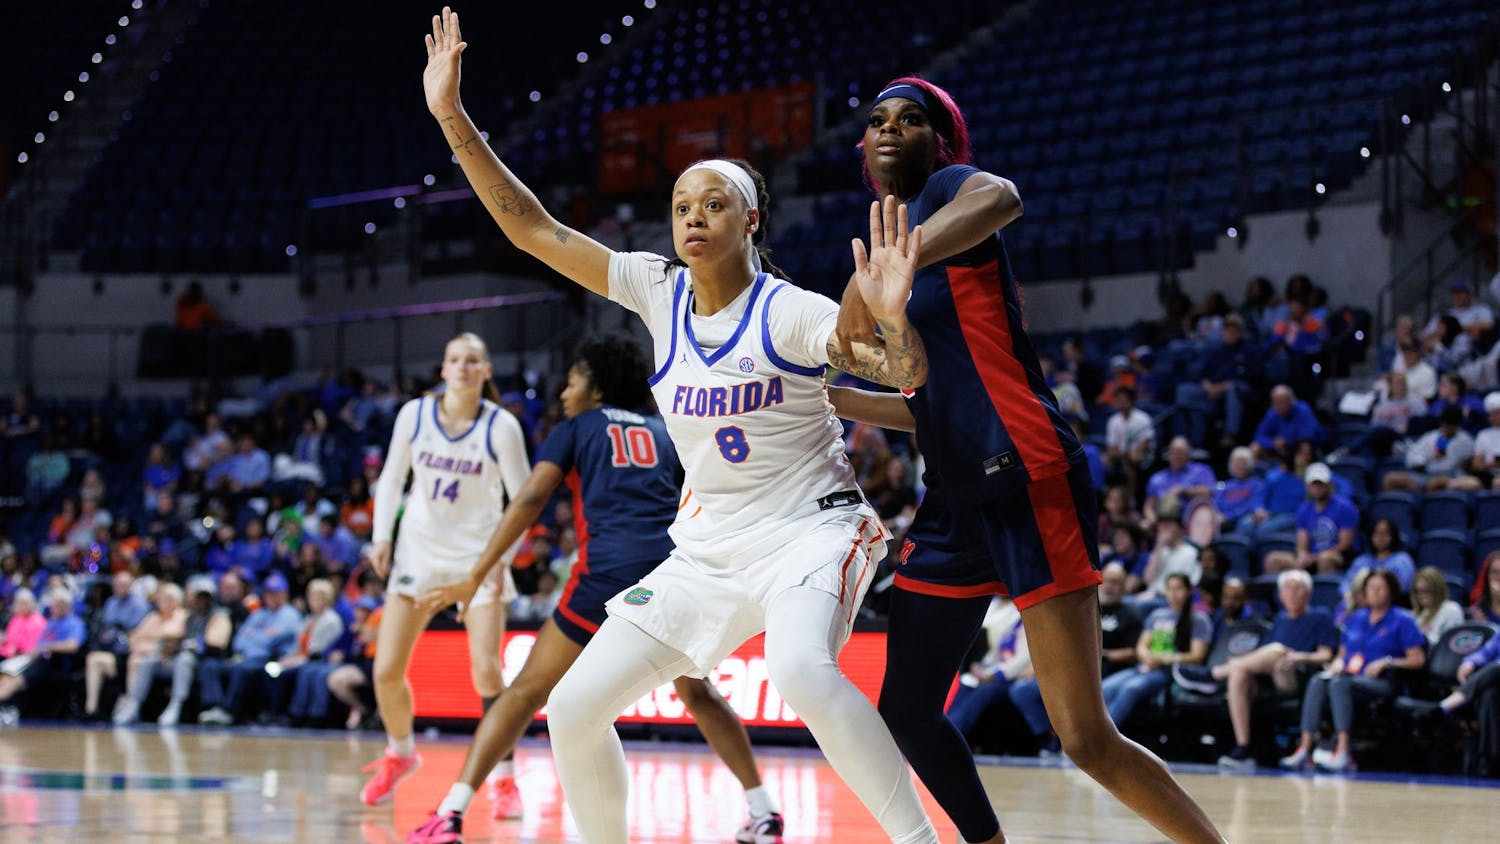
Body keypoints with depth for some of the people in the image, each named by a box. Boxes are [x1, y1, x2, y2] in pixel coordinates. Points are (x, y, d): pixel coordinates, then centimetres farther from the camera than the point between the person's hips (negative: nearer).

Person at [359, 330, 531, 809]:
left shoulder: (501, 427, -12)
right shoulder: (415, 414, -6)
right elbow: (392, 478, 7)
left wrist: (503, 558, -16)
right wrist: (381, 537, -2)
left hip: (478, 555, -3)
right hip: (420, 549, 3)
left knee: (486, 671, -16)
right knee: (387, 671, 0)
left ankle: (504, 777, -1)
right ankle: (399, 756, 28)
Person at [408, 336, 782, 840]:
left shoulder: (575, 429, 15)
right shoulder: (664, 432, 25)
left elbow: (530, 501, 3)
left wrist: (474, 579, 1)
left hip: (608, 570, -3)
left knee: (528, 689, 4)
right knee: (698, 693, 23)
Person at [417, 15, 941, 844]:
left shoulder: (787, 312, -13)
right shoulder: (659, 291, 1)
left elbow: (907, 375, -23)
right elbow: (534, 229, 0)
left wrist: (892, 315, -46)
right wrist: (454, 120, -6)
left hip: (809, 528, -6)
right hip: (707, 549, 6)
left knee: (800, 668, -39)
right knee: (573, 709, -2)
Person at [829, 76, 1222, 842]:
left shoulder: (948, 187, -3)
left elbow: (1002, 199, -32)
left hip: (1028, 483, -9)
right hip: (955, 499, 9)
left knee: (1085, 736, -13)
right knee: (906, 710, 11)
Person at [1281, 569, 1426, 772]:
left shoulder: (1402, 620, 6)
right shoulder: (1356, 618, 24)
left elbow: (1418, 660, 0)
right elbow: (1342, 652, 27)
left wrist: (1386, 662, -13)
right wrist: (1338, 663, 3)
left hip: (1381, 681, -5)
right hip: (1350, 676, 5)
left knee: (1339, 684, -36)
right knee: (1317, 682, -28)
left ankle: (1343, 753, -47)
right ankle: (1305, 748, -38)